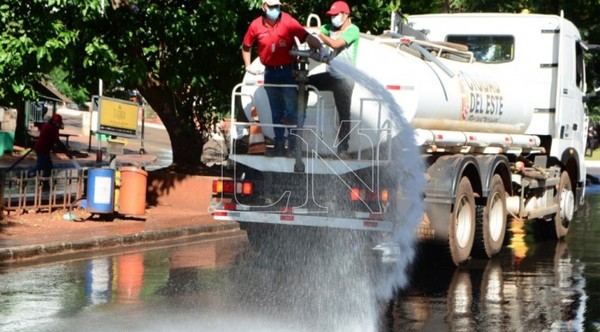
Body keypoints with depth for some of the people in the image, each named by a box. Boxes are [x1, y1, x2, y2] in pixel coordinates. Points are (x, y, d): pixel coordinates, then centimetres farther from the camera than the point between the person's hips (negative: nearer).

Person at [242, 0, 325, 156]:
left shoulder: (288, 22, -13)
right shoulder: (256, 26, -4)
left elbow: (307, 37, -24)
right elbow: (246, 47, 13)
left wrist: (320, 47, -39)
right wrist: (248, 66, 11)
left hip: (288, 70, -3)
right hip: (270, 72, 3)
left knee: (291, 109, -6)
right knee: (276, 111, 12)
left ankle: (293, 143, 3)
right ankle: (279, 144, 20)